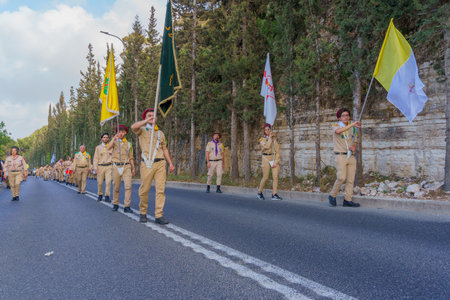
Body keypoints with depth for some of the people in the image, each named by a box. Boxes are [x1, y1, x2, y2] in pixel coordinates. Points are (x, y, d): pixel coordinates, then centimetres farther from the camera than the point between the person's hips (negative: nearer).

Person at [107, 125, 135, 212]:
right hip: (116, 166, 0)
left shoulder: (128, 144, 14)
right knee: (116, 187, 6)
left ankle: (127, 206, -11)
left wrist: (133, 168, 7)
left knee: (128, 186, -13)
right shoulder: (114, 142, 9)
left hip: (126, 166, 1)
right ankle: (115, 204, 24)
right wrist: (114, 137, -16)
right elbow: (108, 148, -13)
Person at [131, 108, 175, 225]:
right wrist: (147, 121, -12)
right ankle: (143, 213, 20)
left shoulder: (160, 133, 21)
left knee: (161, 189, -5)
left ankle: (158, 216, -3)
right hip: (147, 164, -3)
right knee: (144, 190, 1)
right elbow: (133, 127, -16)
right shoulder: (142, 130, 9)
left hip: (160, 163, 3)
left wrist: (170, 163, 13)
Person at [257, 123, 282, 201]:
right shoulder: (262, 140, 3)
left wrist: (276, 162, -6)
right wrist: (269, 138, -9)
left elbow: (277, 151, 5)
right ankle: (259, 193, 16)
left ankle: (274, 194, -3)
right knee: (265, 177, -2)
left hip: (274, 159, 3)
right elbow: (266, 146, -19)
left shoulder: (274, 139, 10)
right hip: (266, 159, -3)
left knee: (275, 177, -7)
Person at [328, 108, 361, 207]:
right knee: (342, 177, -17)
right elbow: (338, 131, -28)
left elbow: (354, 141, 21)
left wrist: (354, 147, -2)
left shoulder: (352, 128, 14)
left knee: (351, 179, 0)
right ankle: (332, 195, 3)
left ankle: (347, 200, 5)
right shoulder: (335, 126, -2)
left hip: (351, 156, 5)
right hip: (340, 156, -5)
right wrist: (352, 125, -35)